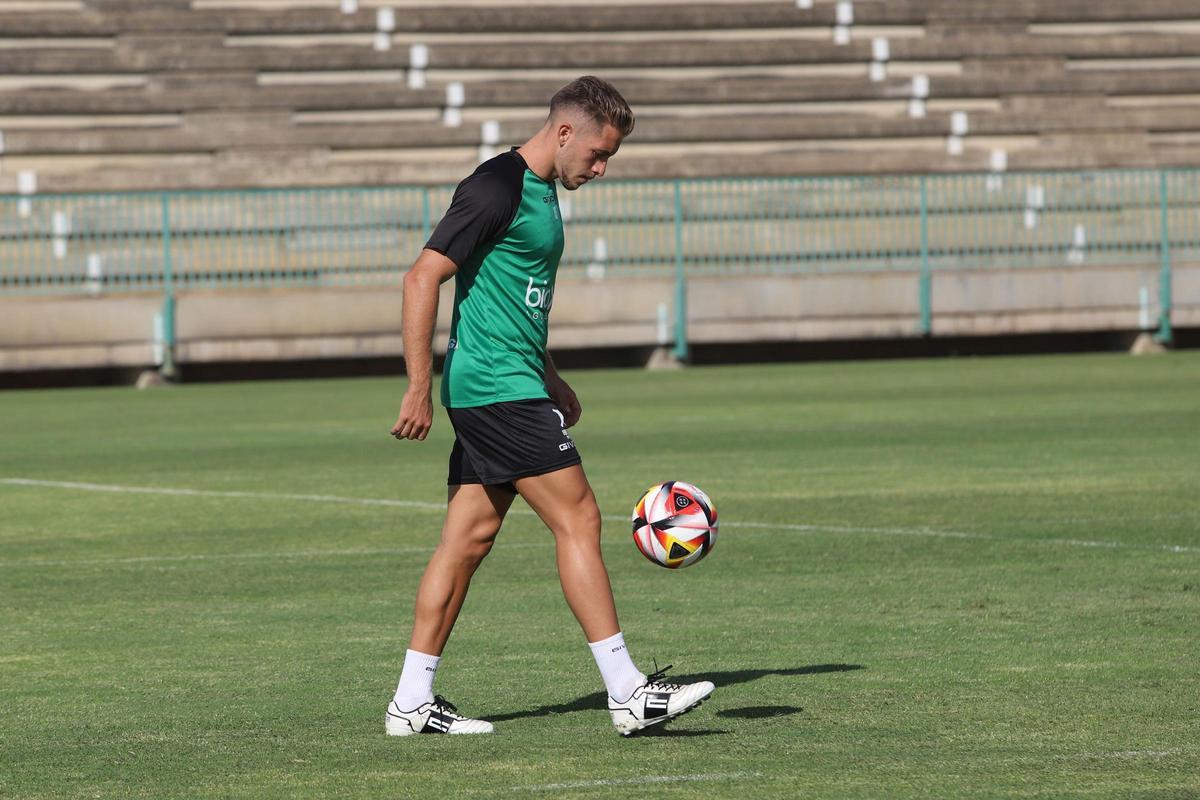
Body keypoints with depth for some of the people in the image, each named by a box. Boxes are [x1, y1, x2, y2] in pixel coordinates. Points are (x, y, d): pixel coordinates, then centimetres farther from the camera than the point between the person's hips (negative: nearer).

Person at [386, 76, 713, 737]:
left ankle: (412, 701, 11)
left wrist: (549, 379, 27)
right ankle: (627, 693, -9)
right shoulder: (497, 187, -14)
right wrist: (419, 389, -20)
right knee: (577, 520, -9)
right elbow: (423, 277, -18)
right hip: (498, 390, -10)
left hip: (507, 391, 10)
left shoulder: (540, 192, 16)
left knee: (470, 538, 9)